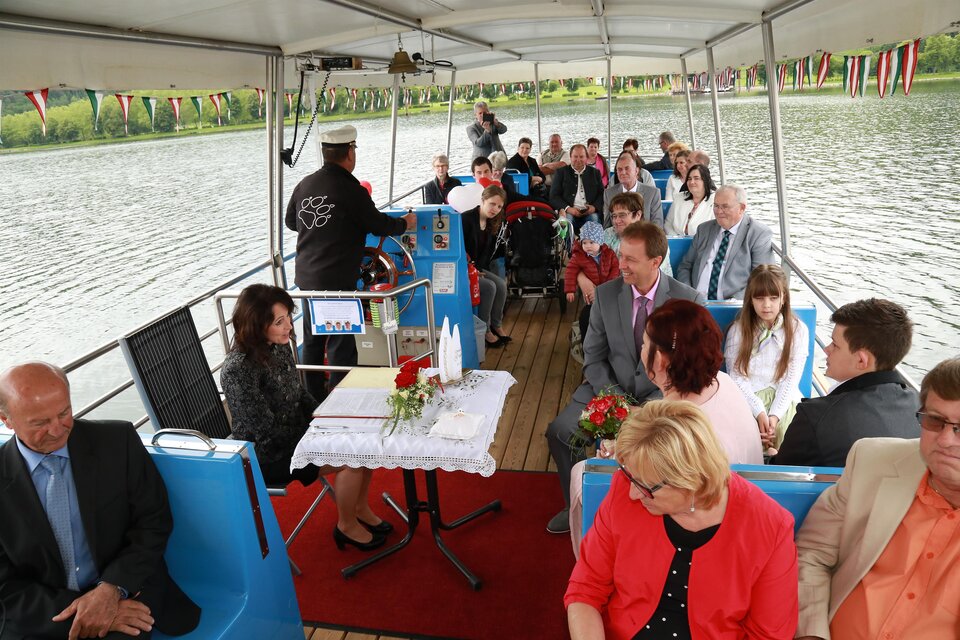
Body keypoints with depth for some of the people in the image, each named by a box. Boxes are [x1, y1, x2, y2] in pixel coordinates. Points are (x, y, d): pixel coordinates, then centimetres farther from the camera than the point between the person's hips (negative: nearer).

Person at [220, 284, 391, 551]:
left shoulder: (279, 346, -3)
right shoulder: (238, 369, -27)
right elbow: (267, 431, -23)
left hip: (298, 431, 8)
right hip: (268, 455, -8)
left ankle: (360, 509, 17)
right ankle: (346, 526, 6)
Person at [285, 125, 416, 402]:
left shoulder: (304, 184, 3)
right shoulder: (351, 189, -15)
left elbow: (290, 221, 16)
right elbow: (378, 225, -7)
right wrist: (405, 223, 12)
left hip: (306, 277, 7)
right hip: (338, 281, -7)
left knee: (312, 339, 17)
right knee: (341, 344, 3)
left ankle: (313, 400, 29)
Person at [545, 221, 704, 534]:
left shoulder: (689, 300, -9)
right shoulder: (605, 294, -2)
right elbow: (593, 355, 3)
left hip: (661, 392, -2)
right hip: (609, 387, 3)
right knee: (559, 430, -15)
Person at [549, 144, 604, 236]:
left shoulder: (595, 172, 20)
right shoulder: (561, 172, 14)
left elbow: (602, 193, 15)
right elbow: (554, 196, 5)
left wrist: (595, 207, -8)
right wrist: (567, 208, -12)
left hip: (589, 212, 2)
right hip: (569, 212, -1)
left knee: (594, 218, -31)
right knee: (567, 219, -34)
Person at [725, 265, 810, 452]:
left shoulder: (798, 330, 3)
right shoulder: (738, 330, 2)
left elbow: (791, 379, -2)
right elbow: (737, 377, -4)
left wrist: (774, 415, -16)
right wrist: (759, 412, -17)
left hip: (783, 398, 1)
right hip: (747, 397, -1)